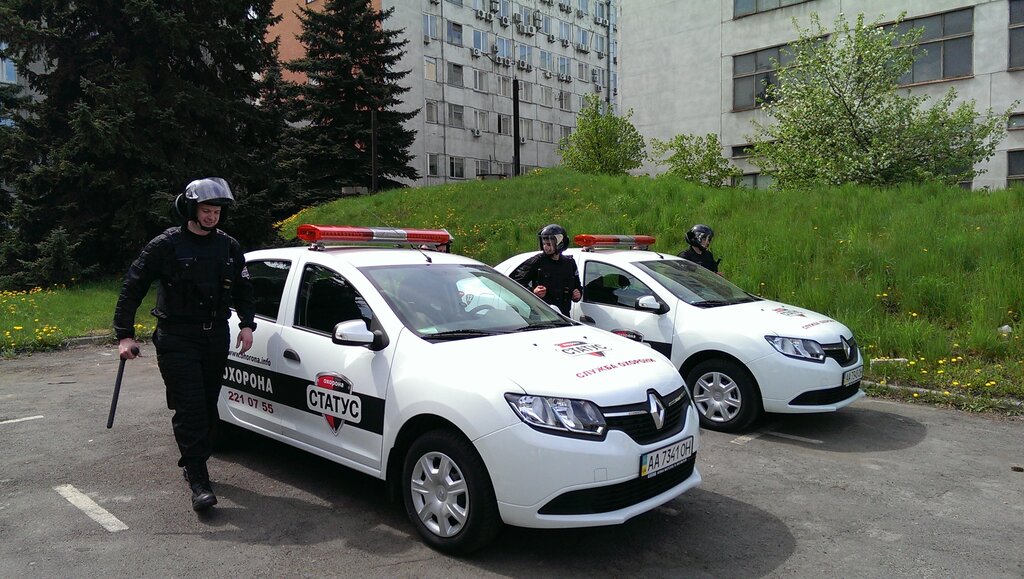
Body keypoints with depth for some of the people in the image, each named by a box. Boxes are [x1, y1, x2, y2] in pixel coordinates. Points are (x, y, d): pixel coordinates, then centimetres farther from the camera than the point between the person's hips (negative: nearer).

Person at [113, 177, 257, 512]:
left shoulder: (229, 247, 8)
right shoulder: (167, 245, -5)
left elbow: (243, 289, 19)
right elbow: (133, 287, -3)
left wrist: (247, 324, 5)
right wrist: (124, 334, -8)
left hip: (216, 338, 5)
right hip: (177, 340, -4)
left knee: (208, 407, 10)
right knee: (190, 409, -10)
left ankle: (193, 463, 28)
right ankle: (199, 482, -7)